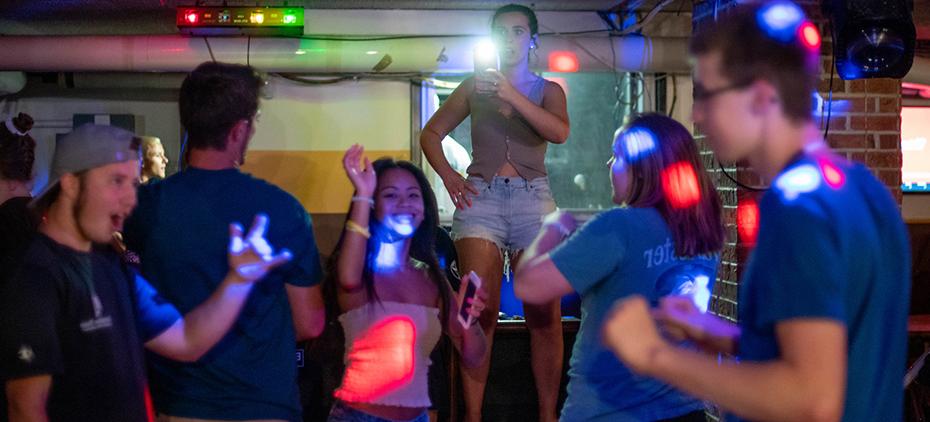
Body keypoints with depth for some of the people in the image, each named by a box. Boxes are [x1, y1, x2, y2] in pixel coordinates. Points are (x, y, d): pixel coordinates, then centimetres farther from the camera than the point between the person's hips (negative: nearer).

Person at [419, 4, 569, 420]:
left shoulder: (547, 89, 12)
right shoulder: (475, 87, 14)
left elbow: (559, 132, -9)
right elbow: (431, 133, 17)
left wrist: (511, 94, -18)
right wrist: (448, 176, 1)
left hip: (532, 198, 0)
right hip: (480, 198, 0)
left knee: (544, 314, -4)